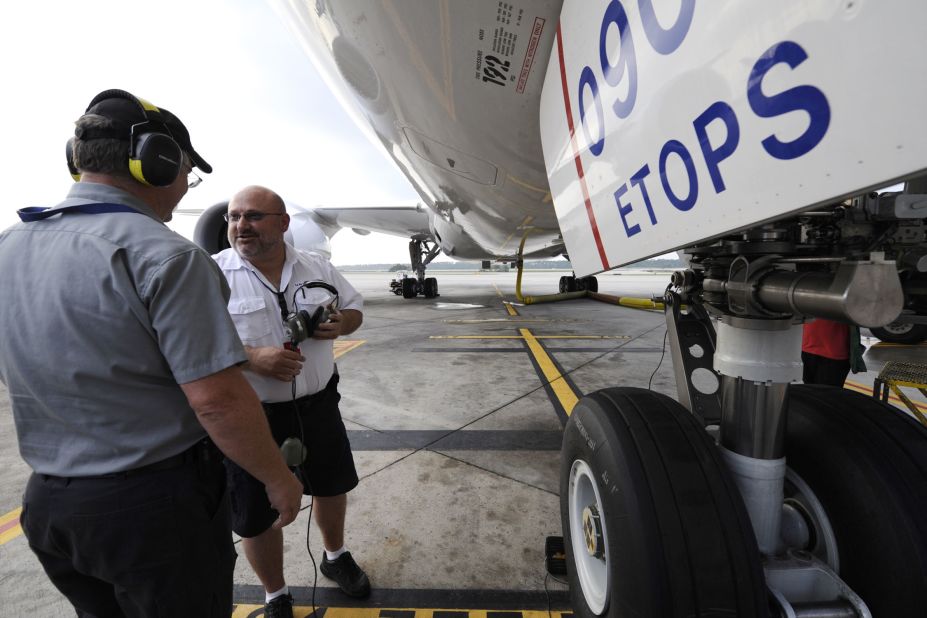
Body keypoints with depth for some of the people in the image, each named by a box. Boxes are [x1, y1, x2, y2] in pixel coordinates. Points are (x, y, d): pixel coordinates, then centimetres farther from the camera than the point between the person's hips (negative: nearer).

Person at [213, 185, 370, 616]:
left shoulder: (318, 268, 0)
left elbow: (354, 308, 10)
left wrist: (340, 324, -13)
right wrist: (252, 358, -28)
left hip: (318, 404, 4)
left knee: (332, 485, 22)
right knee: (256, 514, 15)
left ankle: (335, 557, 53)